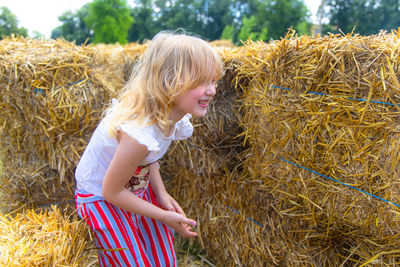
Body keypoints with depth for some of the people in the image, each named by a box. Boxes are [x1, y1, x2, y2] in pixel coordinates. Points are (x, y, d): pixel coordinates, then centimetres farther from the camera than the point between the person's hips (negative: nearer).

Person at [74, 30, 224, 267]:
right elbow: (112, 192, -26)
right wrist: (164, 216, -18)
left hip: (138, 189, 7)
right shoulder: (137, 134, -39)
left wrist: (161, 193, -9)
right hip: (101, 198, -7)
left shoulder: (176, 117, -14)